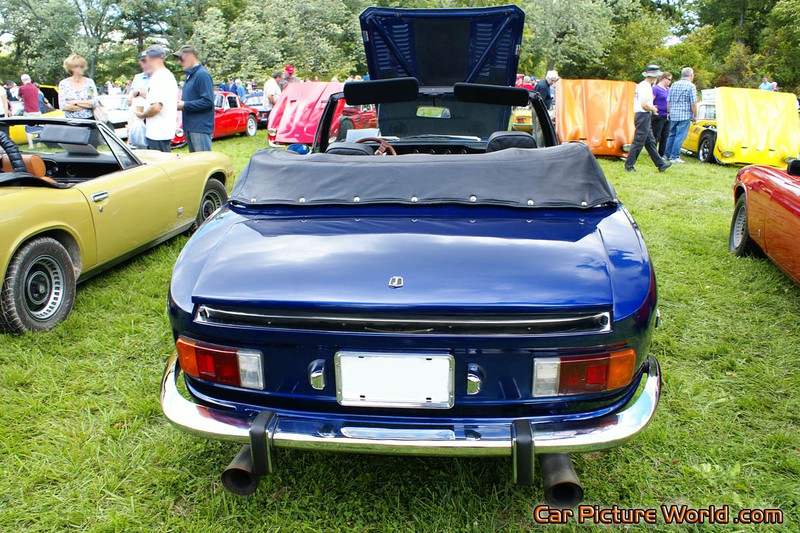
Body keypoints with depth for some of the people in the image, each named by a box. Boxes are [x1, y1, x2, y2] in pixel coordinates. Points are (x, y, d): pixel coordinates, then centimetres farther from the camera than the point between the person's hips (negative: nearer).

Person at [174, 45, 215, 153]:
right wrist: (179, 103, 8)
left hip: (201, 128, -10)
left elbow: (208, 101, -21)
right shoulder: (190, 75, 18)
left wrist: (185, 105, -16)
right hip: (190, 127, 10)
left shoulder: (202, 74, -14)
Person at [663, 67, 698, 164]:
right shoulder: (691, 86, -8)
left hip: (673, 115, 6)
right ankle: (675, 157, -2)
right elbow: (693, 104, -11)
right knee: (680, 136, -2)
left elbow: (668, 101, 12)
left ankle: (667, 154, 20)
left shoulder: (674, 85, 9)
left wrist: (669, 112, 21)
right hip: (685, 115, -6)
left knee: (672, 135, 16)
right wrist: (695, 116, -3)